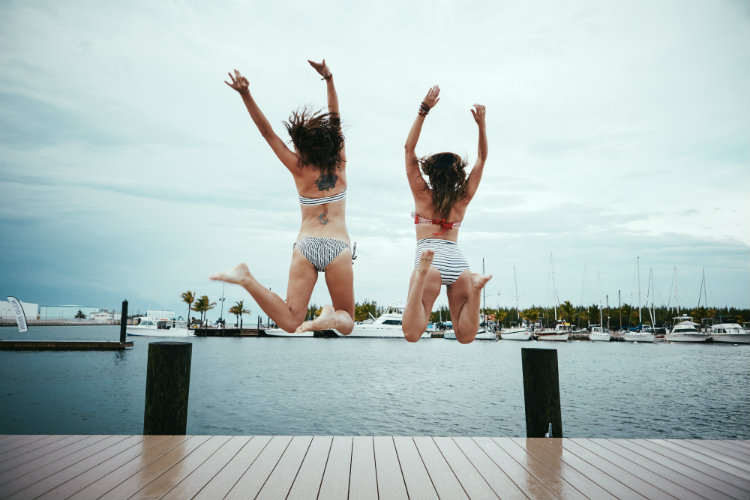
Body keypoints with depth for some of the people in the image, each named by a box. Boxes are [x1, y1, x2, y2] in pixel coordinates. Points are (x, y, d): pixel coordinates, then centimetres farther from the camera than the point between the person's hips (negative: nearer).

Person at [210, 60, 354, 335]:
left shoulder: (299, 170, 6)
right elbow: (335, 121, 17)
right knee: (346, 322, 10)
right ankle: (332, 317, -26)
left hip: (305, 245, 1)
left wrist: (245, 94, 4)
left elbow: (267, 132, 7)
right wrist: (329, 79, 20)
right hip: (338, 247, 0)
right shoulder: (339, 166, 8)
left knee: (291, 322, -5)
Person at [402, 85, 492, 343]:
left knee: (412, 334, -16)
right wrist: (481, 124, 21)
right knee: (465, 336, 7)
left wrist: (424, 109, 8)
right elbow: (482, 157, 28)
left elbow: (409, 148, 11)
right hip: (458, 263, 3)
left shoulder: (422, 195, 10)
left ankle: (422, 274, -38)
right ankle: (474, 287, -19)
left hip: (432, 259, -3)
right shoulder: (463, 198, 16)